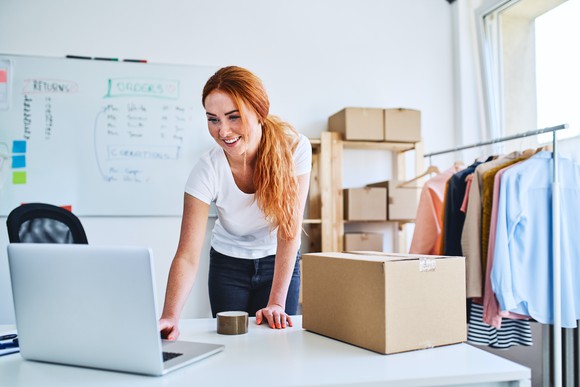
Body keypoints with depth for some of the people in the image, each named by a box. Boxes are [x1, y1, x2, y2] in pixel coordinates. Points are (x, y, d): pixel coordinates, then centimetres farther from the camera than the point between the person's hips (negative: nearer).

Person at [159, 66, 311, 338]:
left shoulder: (294, 148, -25)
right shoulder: (207, 170, -26)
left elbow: (289, 229, -23)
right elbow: (188, 255, -29)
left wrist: (276, 304, -25)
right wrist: (170, 317, -44)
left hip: (280, 263, 0)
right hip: (228, 263, 0)